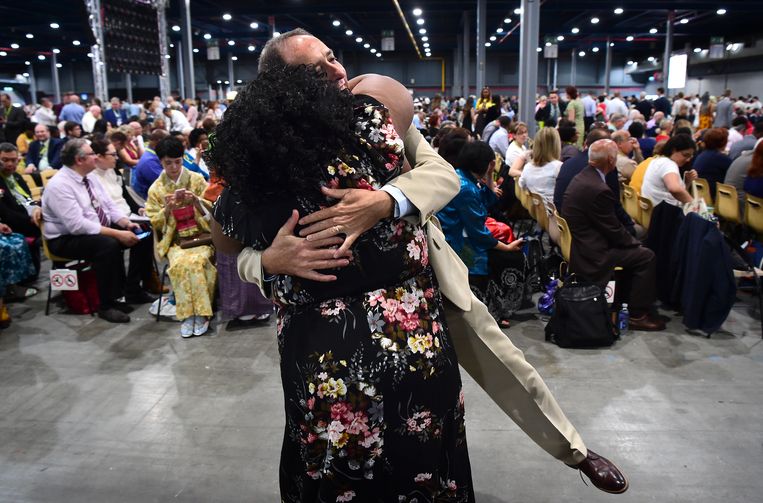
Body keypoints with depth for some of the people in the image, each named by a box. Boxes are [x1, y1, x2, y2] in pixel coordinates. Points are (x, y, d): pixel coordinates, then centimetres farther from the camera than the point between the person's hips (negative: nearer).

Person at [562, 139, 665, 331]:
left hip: (576, 245, 10)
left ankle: (627, 300, 30)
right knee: (646, 256, -1)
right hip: (589, 255, -10)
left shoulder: (581, 178, 6)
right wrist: (636, 243, 2)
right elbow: (614, 231, -16)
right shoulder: (599, 190, -26)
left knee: (633, 249, 22)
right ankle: (637, 315, 6)